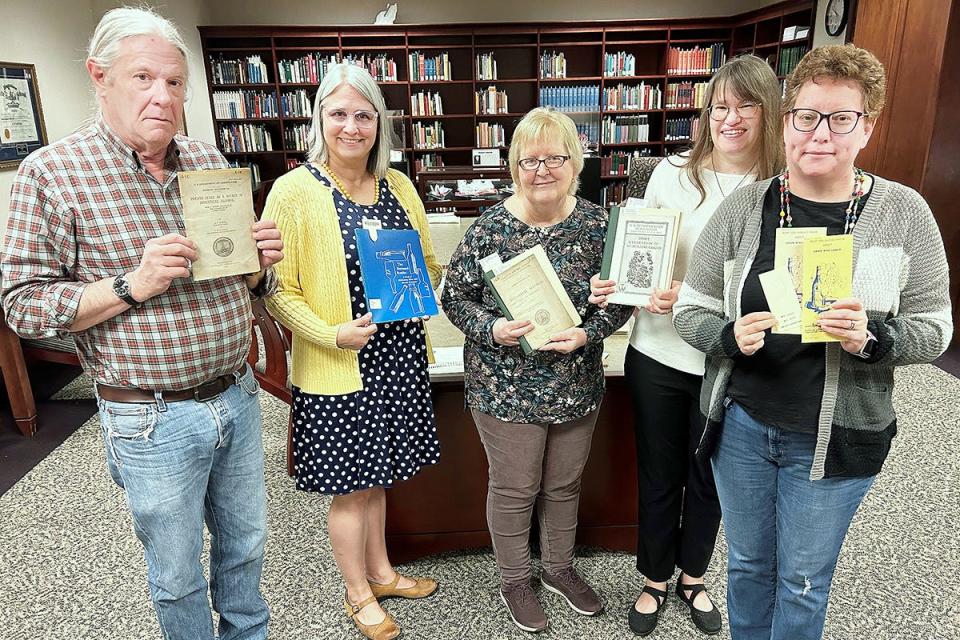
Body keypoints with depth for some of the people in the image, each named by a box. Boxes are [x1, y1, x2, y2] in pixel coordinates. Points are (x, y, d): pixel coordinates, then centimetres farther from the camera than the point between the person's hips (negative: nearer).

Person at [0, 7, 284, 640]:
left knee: (246, 544, 22)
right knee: (177, 574, 15)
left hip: (237, 395, 5)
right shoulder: (52, 172, -9)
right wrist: (132, 285, -23)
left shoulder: (210, 161, 5)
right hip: (154, 420, -4)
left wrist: (261, 264, -10)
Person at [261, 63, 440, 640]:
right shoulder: (294, 192, -10)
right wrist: (332, 334, -23)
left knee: (375, 474, 21)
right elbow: (278, 289, -12)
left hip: (398, 357, 5)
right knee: (350, 488, 11)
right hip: (337, 370, -5)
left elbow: (430, 262, 14)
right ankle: (358, 593, 35)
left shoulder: (398, 185, 6)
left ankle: (382, 571, 44)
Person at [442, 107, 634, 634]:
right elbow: (455, 297, -6)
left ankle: (559, 568, 46)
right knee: (514, 490, 13)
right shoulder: (490, 227, -11)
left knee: (564, 484, 21)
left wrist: (587, 334, -17)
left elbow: (620, 299, 0)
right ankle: (514, 581, 38)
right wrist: (491, 330, -24)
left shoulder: (596, 224, -5)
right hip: (506, 387, -3)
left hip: (577, 385, 3)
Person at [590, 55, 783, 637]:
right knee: (658, 477, 16)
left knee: (708, 478, 20)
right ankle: (656, 579, 42)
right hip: (657, 355, 1)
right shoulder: (673, 172, -3)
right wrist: (611, 284, -18)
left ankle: (693, 577, 47)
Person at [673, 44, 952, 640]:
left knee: (804, 582, 17)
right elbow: (691, 310, -4)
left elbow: (934, 327, -3)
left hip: (835, 438, -1)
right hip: (742, 422, 1)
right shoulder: (744, 206, -7)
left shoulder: (904, 212, -8)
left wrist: (873, 337, -24)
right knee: (748, 562, 22)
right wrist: (731, 337, -24)